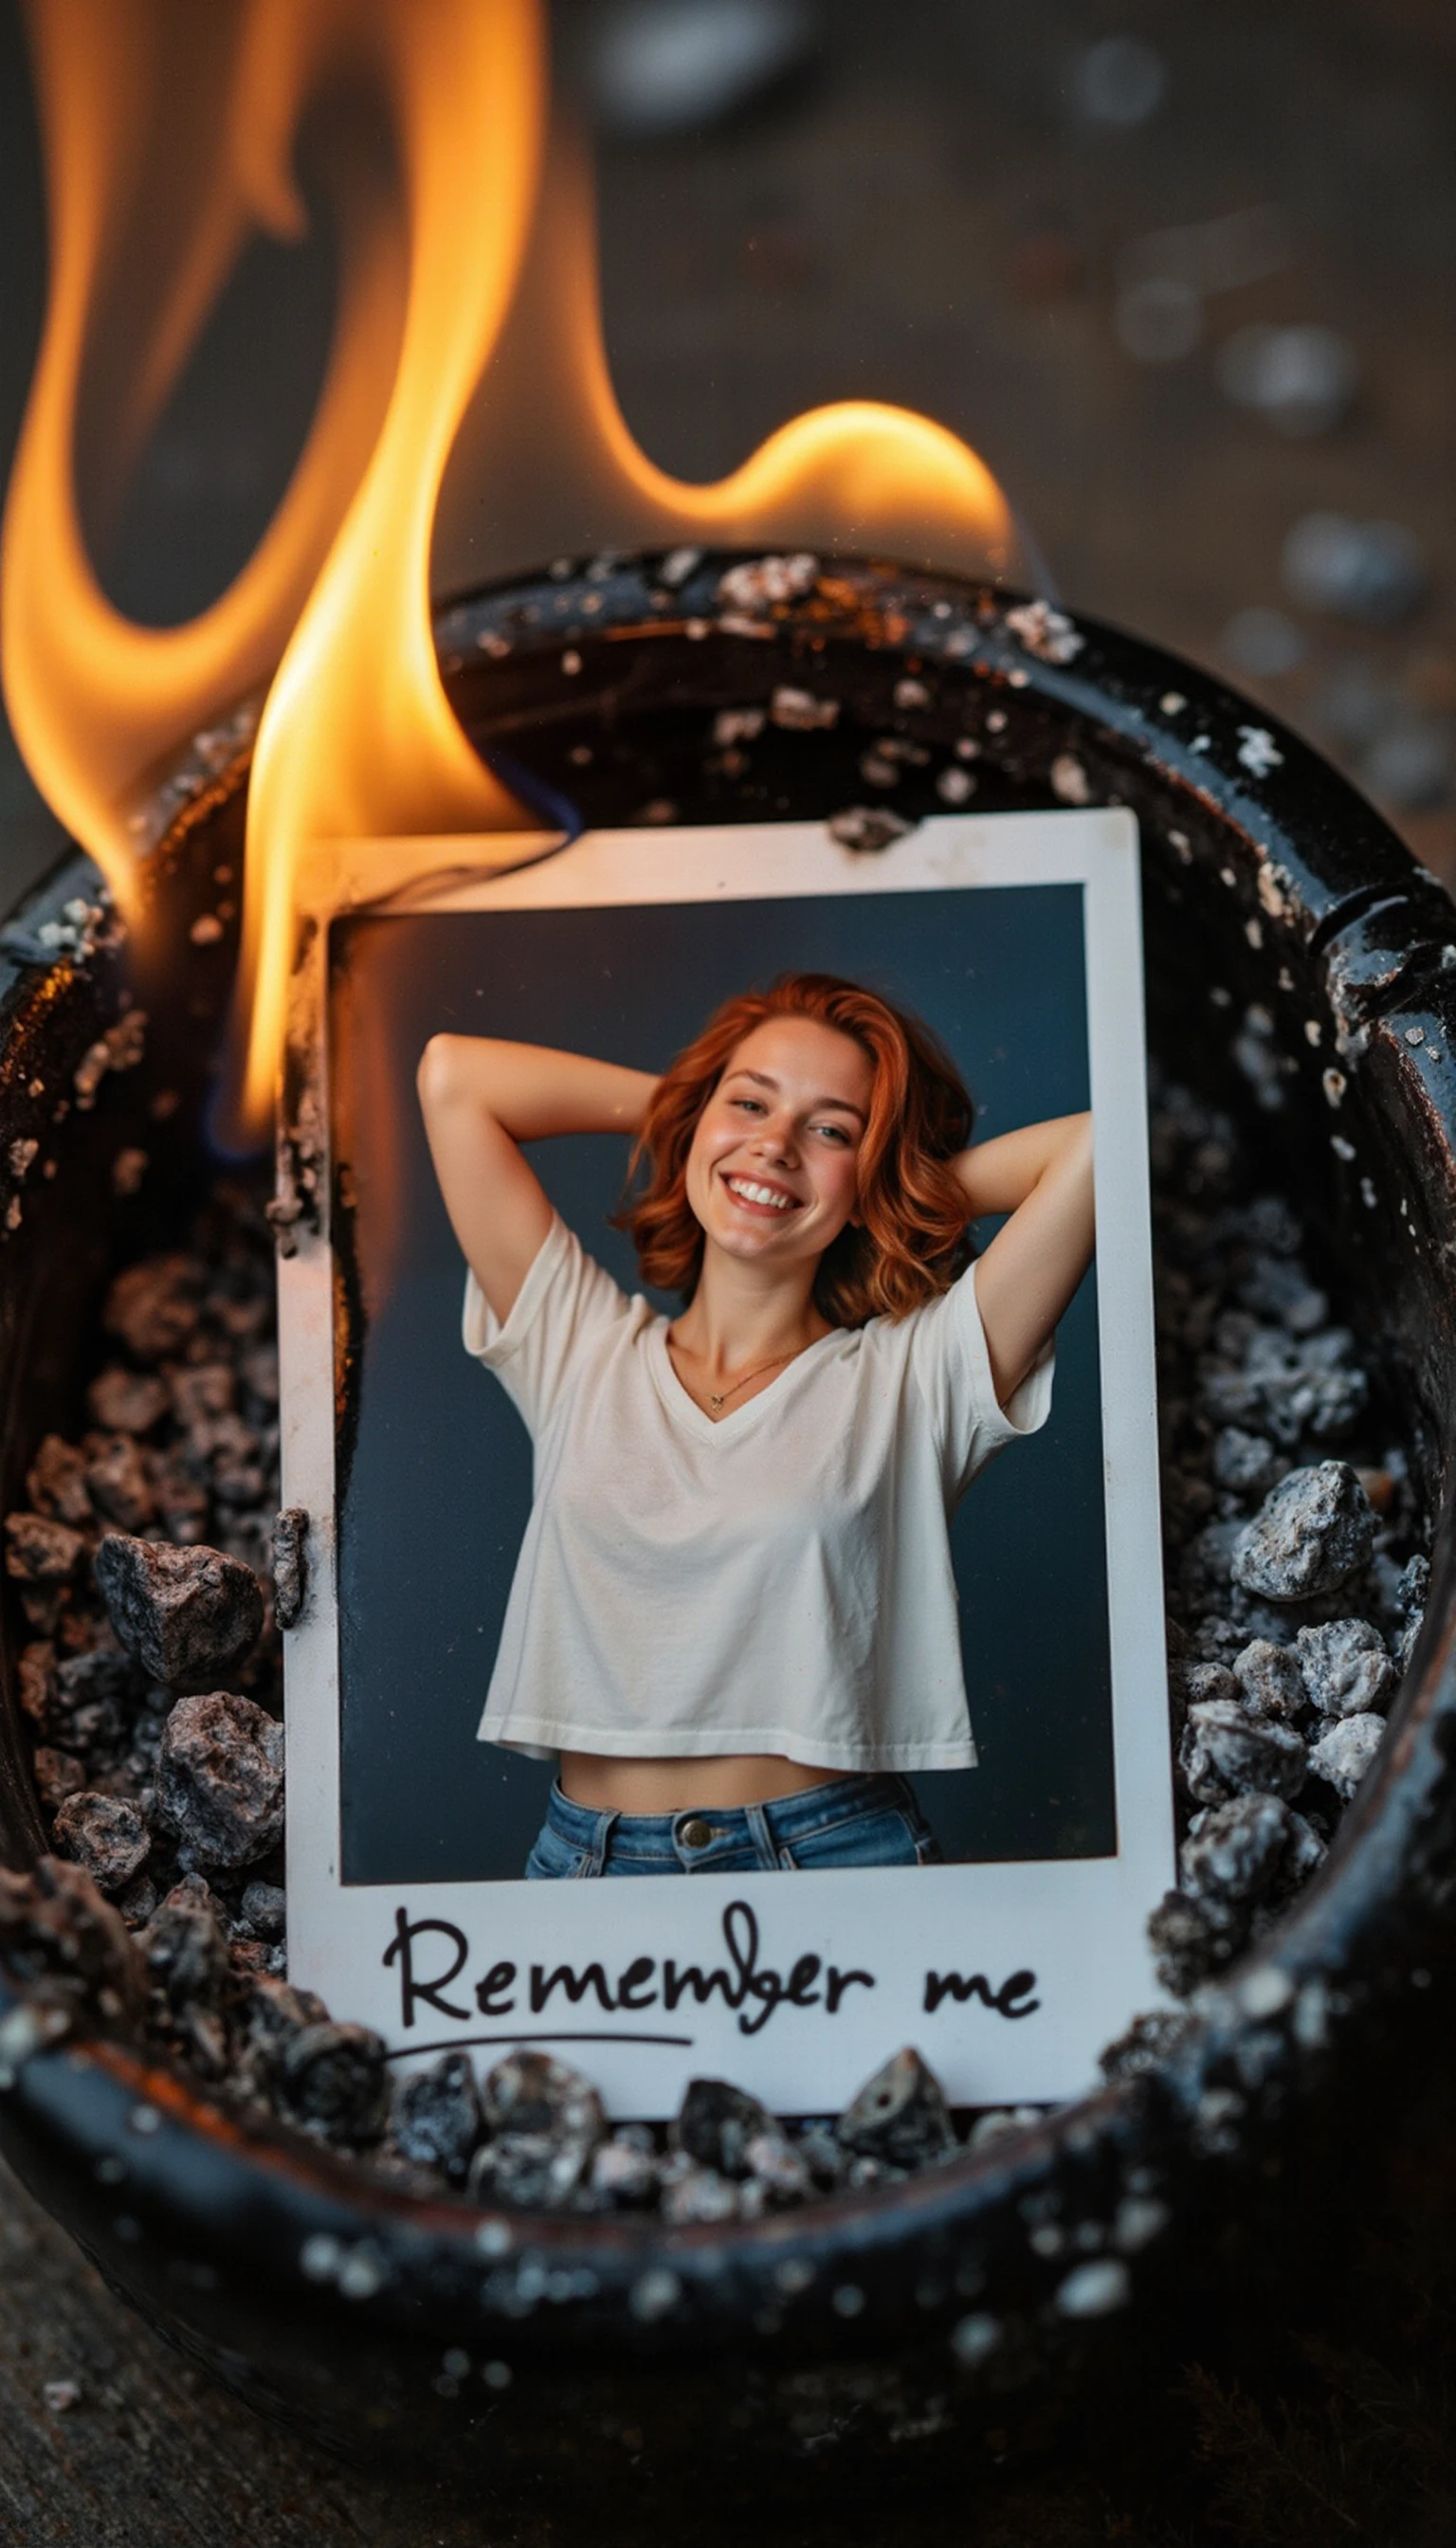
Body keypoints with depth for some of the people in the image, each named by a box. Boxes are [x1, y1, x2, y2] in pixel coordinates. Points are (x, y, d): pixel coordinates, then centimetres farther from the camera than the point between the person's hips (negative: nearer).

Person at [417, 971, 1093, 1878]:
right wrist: (678, 1099, 13)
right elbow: (452, 1074, 8)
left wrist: (921, 1186, 9)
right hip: (590, 1854, 2)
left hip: (836, 1847, -1)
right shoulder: (581, 1347, 9)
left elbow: (1100, 1144, -5)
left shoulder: (910, 1377, 2)